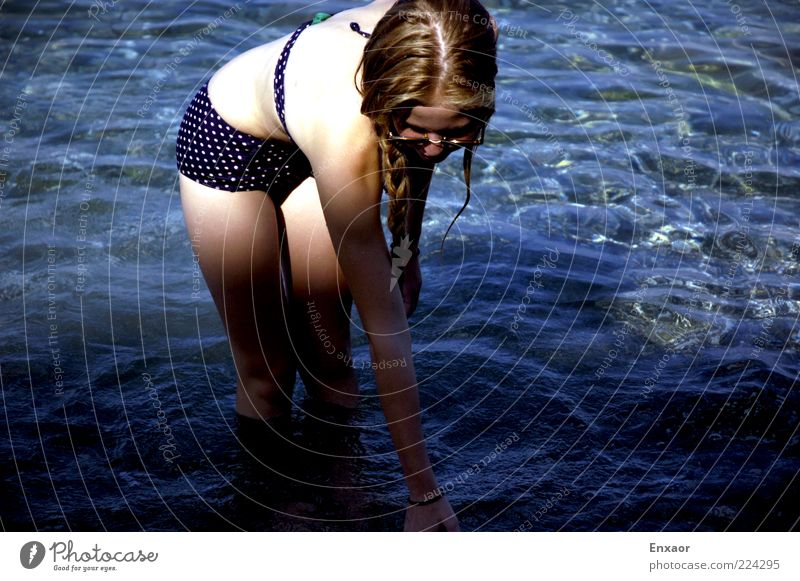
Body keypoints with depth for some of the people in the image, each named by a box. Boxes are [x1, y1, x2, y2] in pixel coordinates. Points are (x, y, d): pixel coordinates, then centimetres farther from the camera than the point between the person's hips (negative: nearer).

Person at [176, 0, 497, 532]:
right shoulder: (345, 132, -46)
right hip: (229, 146, -5)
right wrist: (425, 493, -35)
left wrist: (409, 249, 2)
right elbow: (386, 328, -40)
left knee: (329, 356, 7)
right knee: (266, 373, 4)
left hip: (305, 137, 5)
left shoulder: (454, 44, -31)